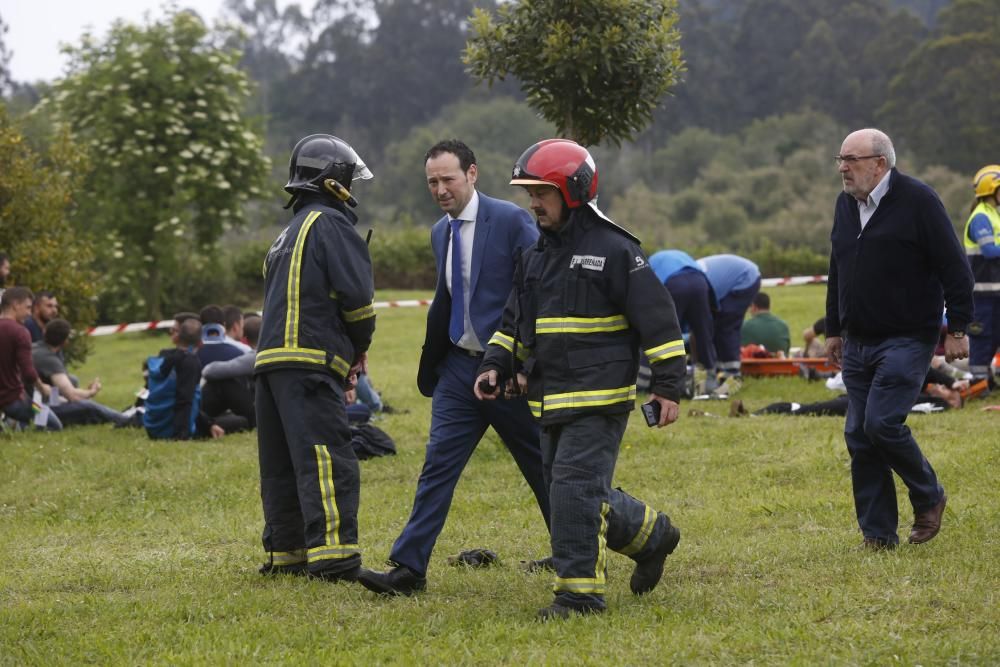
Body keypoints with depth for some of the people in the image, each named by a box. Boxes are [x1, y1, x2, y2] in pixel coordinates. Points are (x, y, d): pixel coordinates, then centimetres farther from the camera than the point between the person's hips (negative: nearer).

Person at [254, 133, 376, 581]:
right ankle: (333, 556, -20)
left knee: (282, 462, 12)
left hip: (271, 358, 9)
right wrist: (360, 347, 7)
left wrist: (347, 354, 15)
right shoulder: (330, 224, -3)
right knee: (328, 459, -13)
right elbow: (356, 293, -11)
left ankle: (285, 553, 16)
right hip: (309, 361, -9)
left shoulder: (289, 234, 25)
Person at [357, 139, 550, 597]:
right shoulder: (440, 232, 11)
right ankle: (409, 569, -2)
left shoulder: (511, 221, -11)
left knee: (543, 468, 6)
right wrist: (430, 366, 17)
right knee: (438, 465, -1)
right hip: (459, 368, 6)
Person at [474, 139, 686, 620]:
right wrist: (496, 365, 6)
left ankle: (580, 592, -8)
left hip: (599, 400, -8)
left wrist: (667, 386, -12)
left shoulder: (613, 250, -10)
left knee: (575, 487, -14)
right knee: (577, 491, 13)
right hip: (552, 400, 8)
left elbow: (657, 319, -10)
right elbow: (515, 322, 22)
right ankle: (651, 535, 34)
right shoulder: (537, 255, 14)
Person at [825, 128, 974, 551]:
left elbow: (953, 267, -10)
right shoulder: (845, 205, 12)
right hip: (858, 342, 7)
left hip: (906, 341, -7)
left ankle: (929, 497, 8)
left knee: (882, 424, -17)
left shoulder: (917, 201, -10)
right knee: (859, 436, 3)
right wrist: (834, 330, 23)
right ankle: (878, 534, 10)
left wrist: (957, 329, -12)